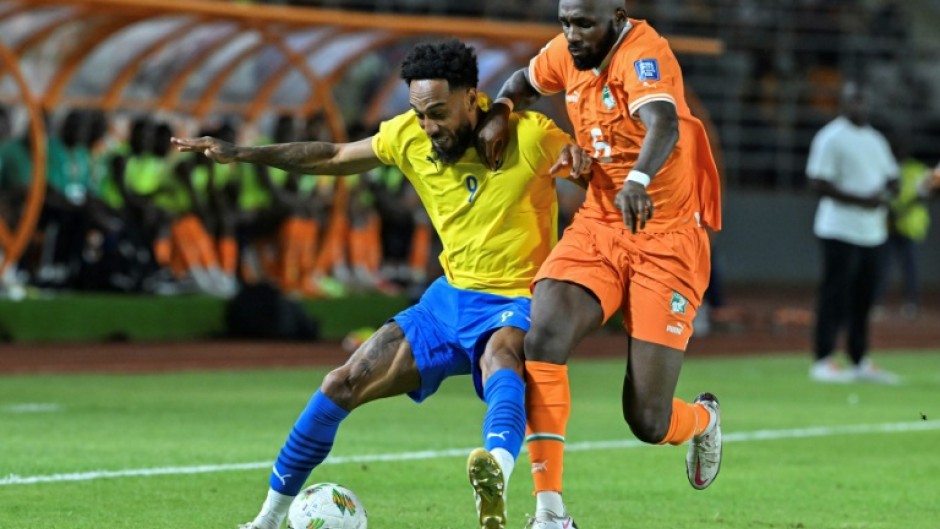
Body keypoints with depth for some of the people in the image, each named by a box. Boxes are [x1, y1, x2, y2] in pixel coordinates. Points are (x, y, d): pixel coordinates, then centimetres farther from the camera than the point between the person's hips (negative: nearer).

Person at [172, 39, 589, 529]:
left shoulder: (528, 136, -17)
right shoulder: (409, 136, -2)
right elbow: (336, 157, 13)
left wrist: (577, 158, -31)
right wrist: (240, 154, 11)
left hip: (513, 304, -6)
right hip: (449, 297, 6)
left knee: (500, 359, -41)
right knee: (342, 385, -1)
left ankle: (495, 470, -72)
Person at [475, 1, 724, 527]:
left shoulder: (643, 53, -20)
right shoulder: (568, 52, 1)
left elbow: (664, 125, -40)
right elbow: (526, 80, 25)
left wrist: (638, 180, -61)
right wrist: (500, 112, 2)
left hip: (668, 242, -6)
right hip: (598, 228, 6)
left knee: (648, 422, -7)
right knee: (543, 336, -25)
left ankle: (703, 420, 33)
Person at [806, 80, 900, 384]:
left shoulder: (876, 140, 16)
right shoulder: (831, 138, -7)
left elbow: (892, 180, 21)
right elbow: (819, 184, -14)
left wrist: (885, 196, -4)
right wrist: (861, 200, -20)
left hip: (872, 232, 7)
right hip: (840, 230, -7)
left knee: (863, 299, 9)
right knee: (835, 295, -7)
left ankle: (860, 362, 15)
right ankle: (822, 362, -3)